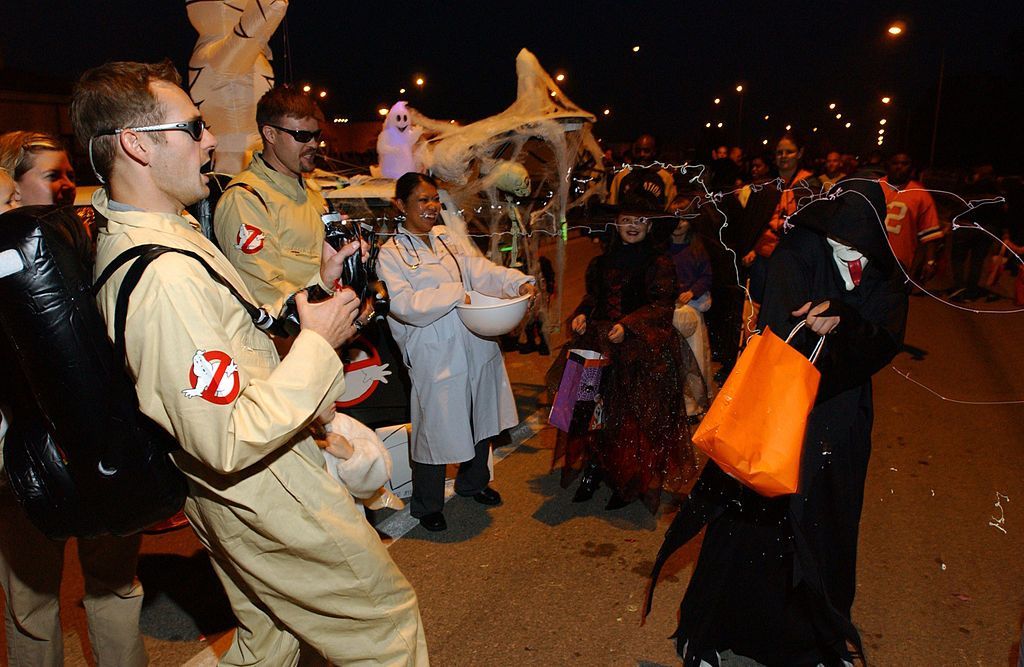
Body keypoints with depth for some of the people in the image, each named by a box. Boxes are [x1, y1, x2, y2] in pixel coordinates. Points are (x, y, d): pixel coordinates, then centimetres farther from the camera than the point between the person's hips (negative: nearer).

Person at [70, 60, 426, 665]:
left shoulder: (124, 234, 4)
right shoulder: (165, 276, -31)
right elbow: (231, 442, -31)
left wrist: (316, 286, 6)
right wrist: (318, 343, -22)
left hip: (226, 497, 10)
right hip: (271, 501, -10)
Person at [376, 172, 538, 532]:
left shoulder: (447, 238, 10)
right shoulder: (391, 253, -6)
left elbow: (482, 270, 0)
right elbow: (404, 304, -18)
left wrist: (520, 283, -17)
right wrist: (455, 294, -21)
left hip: (477, 346, 6)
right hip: (435, 356, -6)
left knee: (482, 419, 20)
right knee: (435, 428, 4)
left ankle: (473, 482, 45)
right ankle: (427, 506, 27)